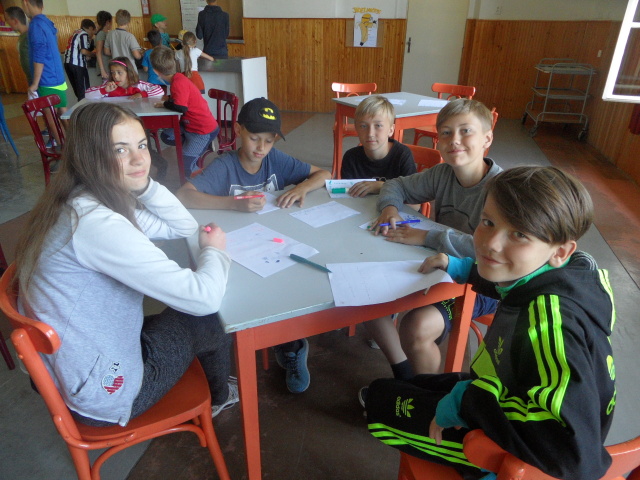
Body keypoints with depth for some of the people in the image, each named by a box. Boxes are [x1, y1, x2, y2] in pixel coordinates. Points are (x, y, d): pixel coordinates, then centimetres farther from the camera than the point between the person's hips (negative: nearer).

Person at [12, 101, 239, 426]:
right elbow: (204, 297, -31)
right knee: (214, 319, 8)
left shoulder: (81, 204, 0)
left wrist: (144, 184, -10)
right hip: (104, 393, -8)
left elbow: (184, 227, 6)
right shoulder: (97, 224, -31)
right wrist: (214, 250, -11)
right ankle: (218, 398, 38)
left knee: (195, 314, 20)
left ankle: (217, 391, 45)